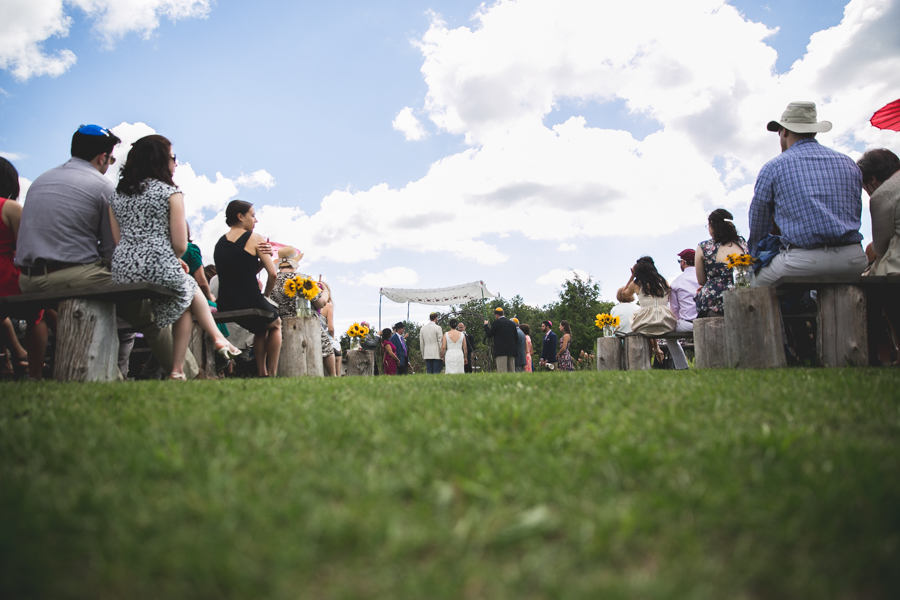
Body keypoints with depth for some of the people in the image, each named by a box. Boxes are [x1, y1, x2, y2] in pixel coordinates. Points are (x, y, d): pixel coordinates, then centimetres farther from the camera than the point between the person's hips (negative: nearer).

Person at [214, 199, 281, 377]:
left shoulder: (220, 242, 12)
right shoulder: (254, 238, -6)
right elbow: (272, 274, -11)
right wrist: (266, 296, 4)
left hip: (225, 307, 6)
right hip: (251, 304, -5)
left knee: (261, 329, 34)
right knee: (275, 325, 28)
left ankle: (261, 372, 27)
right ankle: (271, 373, 19)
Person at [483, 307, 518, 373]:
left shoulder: (497, 322, -4)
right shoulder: (512, 323, 13)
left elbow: (489, 334, 1)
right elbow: (516, 337, 14)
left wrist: (486, 325, 15)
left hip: (501, 351, -6)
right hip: (511, 350, 6)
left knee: (502, 372, -9)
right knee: (512, 372, 7)